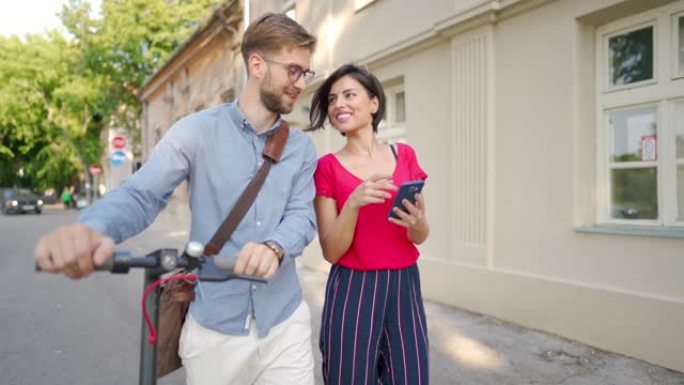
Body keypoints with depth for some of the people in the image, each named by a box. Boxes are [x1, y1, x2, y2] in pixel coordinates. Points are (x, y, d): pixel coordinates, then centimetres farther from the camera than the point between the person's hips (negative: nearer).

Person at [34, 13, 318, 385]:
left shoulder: (302, 148, 3)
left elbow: (303, 216, -6)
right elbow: (140, 194, -13)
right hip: (214, 327, -1)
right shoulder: (197, 131, -6)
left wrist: (274, 247, -29)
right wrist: (92, 229, -35)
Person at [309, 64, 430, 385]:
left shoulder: (404, 155, 3)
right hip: (352, 291, -2)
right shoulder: (328, 167, -5)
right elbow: (331, 251, -8)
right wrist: (353, 203, -24)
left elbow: (420, 238, 6)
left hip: (404, 286, 3)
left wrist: (417, 222, -17)